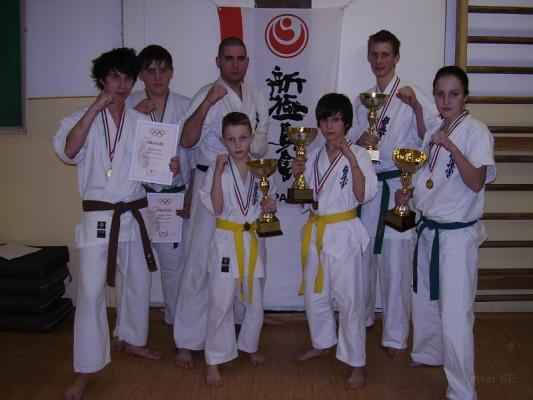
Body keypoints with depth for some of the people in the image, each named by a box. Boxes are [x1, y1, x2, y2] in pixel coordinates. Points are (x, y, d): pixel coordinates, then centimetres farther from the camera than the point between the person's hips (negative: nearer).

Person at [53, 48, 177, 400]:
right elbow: (68, 151, -21)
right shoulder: (82, 118, -2)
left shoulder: (140, 121, 6)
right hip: (98, 216, -4)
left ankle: (135, 340, 40)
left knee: (139, 282, 16)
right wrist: (95, 108, -20)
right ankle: (86, 370, 5)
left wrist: (169, 165, -8)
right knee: (91, 291, -8)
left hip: (134, 214, 4)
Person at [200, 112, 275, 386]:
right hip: (227, 241, -4)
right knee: (220, 304, -2)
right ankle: (213, 361, 13)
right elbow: (215, 208, -17)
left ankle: (250, 347, 39)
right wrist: (219, 171, -23)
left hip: (254, 240, 4)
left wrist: (269, 206, -9)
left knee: (255, 301, 17)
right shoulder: (217, 169, -9)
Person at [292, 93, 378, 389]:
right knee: (313, 293, 18)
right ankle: (322, 343, 41)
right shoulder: (314, 155, 8)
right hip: (316, 231, 6)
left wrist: (352, 159, -24)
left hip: (344, 234, -6)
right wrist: (298, 174, -4)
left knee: (350, 300, -1)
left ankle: (356, 364, 13)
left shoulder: (358, 154, -9)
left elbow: (363, 195, -17)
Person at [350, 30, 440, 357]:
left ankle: (396, 335, 10)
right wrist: (360, 141, -6)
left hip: (398, 186, -5)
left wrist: (416, 106, -27)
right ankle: (362, 318, 35)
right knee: (363, 257, 16)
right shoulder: (363, 100, 13)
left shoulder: (411, 95, -4)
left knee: (396, 264, -3)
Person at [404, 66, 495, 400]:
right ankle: (429, 353, 44)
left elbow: (476, 182, -21)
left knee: (455, 315, -8)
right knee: (424, 300, 21)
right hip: (429, 229, 8)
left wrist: (451, 146, -30)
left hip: (458, 234, -8)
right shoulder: (434, 133, 10)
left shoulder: (477, 131, -11)